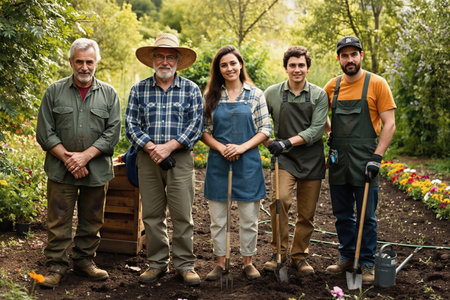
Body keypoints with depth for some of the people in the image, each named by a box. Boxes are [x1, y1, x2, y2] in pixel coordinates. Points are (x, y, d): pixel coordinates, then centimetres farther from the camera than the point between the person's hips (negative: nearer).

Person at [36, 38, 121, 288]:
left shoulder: (108, 94, 5)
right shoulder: (54, 92, 4)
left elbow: (112, 132, -2)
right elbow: (45, 132, 0)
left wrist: (85, 156, -13)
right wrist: (67, 159, -10)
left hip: (97, 171, 1)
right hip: (61, 171, -1)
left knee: (92, 221, 11)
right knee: (58, 220, 2)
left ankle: (84, 262, 26)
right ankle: (56, 265, 14)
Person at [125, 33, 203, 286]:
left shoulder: (191, 90, 4)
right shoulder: (139, 90, 9)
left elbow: (196, 126, -4)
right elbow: (131, 125, 2)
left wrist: (168, 147, -14)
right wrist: (151, 148, -13)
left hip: (180, 159, -2)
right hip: (148, 160, 2)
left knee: (182, 215, -1)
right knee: (152, 215, 7)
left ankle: (185, 264, 10)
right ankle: (158, 264, 18)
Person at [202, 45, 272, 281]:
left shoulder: (255, 95, 2)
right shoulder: (210, 96, 6)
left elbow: (265, 130, 0)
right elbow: (204, 131, 6)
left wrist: (242, 147, -13)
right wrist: (221, 148, -12)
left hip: (247, 162, -1)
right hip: (218, 163, 1)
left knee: (249, 217, 5)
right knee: (217, 217, 7)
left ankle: (247, 261, 21)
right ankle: (220, 262, 20)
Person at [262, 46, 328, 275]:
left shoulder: (319, 95, 1)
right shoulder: (273, 93, 3)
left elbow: (317, 129, -7)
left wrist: (288, 142, -17)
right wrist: (270, 142, -3)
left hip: (311, 159, 1)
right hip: (284, 158, -1)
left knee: (307, 213, 5)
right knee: (280, 199, -23)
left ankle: (299, 256, 23)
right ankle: (279, 251, -7)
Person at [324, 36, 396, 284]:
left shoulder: (377, 84, -5)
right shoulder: (332, 86, 7)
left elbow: (389, 124, -8)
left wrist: (377, 157, -16)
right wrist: (329, 132, 7)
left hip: (364, 161, -4)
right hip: (338, 161, 4)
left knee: (366, 216, 4)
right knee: (342, 215, 14)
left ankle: (367, 263, 16)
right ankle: (347, 257, 29)